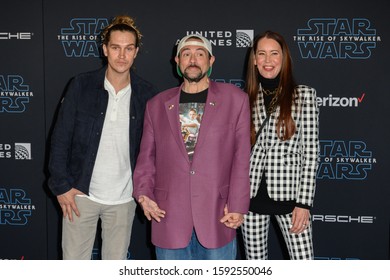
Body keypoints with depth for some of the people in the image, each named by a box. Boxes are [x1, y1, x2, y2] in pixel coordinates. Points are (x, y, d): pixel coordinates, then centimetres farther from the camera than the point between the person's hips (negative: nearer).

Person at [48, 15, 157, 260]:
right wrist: (62, 186, -5)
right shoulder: (82, 85, -4)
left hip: (124, 198, 1)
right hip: (81, 194, -1)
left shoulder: (146, 93, -1)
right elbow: (61, 138, -2)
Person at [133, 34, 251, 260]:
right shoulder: (157, 105, 11)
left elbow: (242, 157, 0)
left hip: (218, 217, -1)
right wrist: (144, 194, -3)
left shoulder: (235, 100, 3)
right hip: (170, 217, 2)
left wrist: (238, 206, -7)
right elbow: (147, 156, 12)